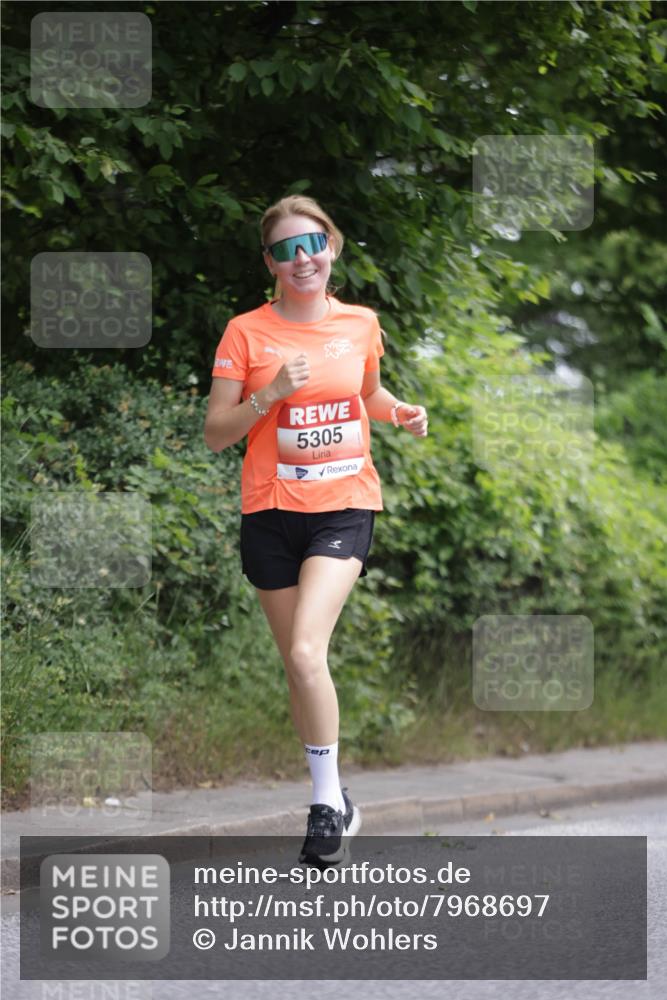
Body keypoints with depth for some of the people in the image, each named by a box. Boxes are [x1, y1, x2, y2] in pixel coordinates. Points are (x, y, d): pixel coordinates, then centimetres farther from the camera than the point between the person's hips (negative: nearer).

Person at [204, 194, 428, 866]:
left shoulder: (361, 324, 5)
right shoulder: (246, 332, -3)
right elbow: (215, 434, -4)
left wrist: (401, 412, 5)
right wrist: (270, 394, -18)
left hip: (344, 507, -1)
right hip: (271, 512, 1)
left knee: (306, 652, -20)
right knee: (297, 665, 7)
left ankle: (326, 798, -9)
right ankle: (333, 803, 22)